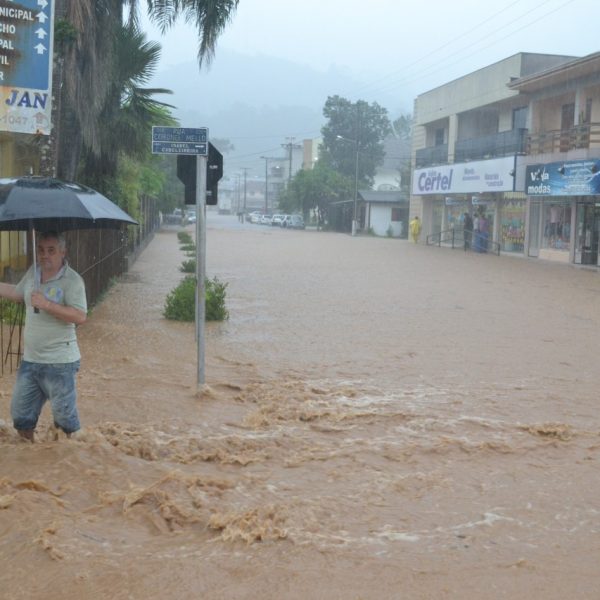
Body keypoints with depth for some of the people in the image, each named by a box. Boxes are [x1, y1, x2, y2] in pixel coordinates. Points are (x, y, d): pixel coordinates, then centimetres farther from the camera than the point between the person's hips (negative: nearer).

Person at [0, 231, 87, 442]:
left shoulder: (72, 280, -17)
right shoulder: (32, 273, 5)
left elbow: (80, 317, -26)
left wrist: (47, 304, -28)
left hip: (60, 362, -7)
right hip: (30, 359, 7)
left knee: (64, 416, 6)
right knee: (20, 413, 17)